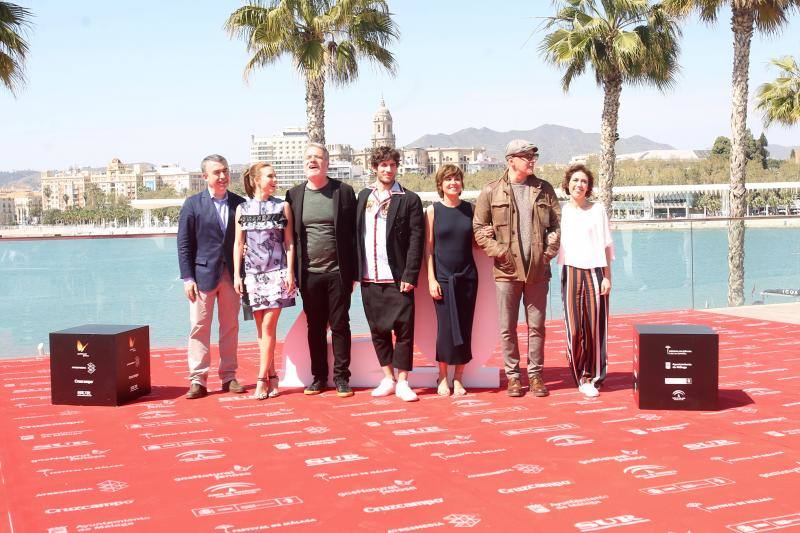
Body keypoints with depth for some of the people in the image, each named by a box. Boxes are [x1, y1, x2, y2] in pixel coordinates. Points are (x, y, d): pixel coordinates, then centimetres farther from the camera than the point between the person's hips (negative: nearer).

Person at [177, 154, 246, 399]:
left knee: (230, 327, 8)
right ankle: (198, 380, 6)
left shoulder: (239, 204, 5)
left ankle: (229, 377, 17)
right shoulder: (193, 204, -1)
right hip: (203, 273, -2)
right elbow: (184, 244, -1)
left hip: (231, 275, 2)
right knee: (200, 327, 0)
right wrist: (187, 278, -8)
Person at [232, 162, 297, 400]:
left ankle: (262, 380, -4)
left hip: (277, 272, -2)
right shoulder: (242, 209, 7)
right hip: (253, 273, 2)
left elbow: (289, 242, 3)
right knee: (261, 328, 5)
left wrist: (290, 272, -5)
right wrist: (237, 275, 4)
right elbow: (238, 243, 9)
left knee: (268, 326, -7)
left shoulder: (282, 206, 3)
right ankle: (271, 376, 13)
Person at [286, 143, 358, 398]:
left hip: (337, 272, -2)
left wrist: (353, 272, -2)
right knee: (315, 327, 9)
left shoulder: (344, 191, 0)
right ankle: (319, 377, 19)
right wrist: (292, 273, 1)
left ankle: (341, 377, 13)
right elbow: (290, 235, 7)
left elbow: (353, 233, 1)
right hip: (309, 274, 2)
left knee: (340, 326, 3)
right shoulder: (294, 195, 5)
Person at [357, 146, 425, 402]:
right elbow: (357, 234, 12)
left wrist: (409, 276, -13)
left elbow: (416, 240, -6)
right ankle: (388, 379, 20)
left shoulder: (409, 199, -1)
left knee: (403, 330, -2)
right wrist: (355, 272, 6)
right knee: (378, 329, 10)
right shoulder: (364, 196, 11)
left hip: (397, 278, -4)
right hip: (370, 277, 4)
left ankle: (402, 382, 6)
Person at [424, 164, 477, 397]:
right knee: (446, 328, -2)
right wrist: (431, 279, -7)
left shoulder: (469, 209, 6)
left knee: (465, 328, 3)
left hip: (467, 276, 2)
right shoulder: (433, 210, 0)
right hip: (443, 277, -2)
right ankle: (443, 378, 13)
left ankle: (458, 378, 15)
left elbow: (476, 242, 15)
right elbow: (428, 247, -1)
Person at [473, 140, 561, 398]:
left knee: (537, 325, 7)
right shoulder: (491, 192, 0)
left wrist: (549, 251, -1)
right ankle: (512, 375, 16)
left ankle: (535, 374, 18)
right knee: (507, 327, 4)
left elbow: (557, 222, 10)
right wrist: (498, 252, -7)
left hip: (537, 270, 2)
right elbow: (479, 227, 1)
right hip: (507, 270, -2)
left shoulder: (544, 189, 8)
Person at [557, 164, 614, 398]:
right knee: (574, 328, -4)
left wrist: (607, 276, 0)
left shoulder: (597, 209, 6)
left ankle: (591, 377, 8)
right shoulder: (561, 211, 8)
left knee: (595, 327, -3)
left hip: (595, 272, 0)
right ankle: (580, 376, 12)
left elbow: (606, 246, 6)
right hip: (571, 273, 0)